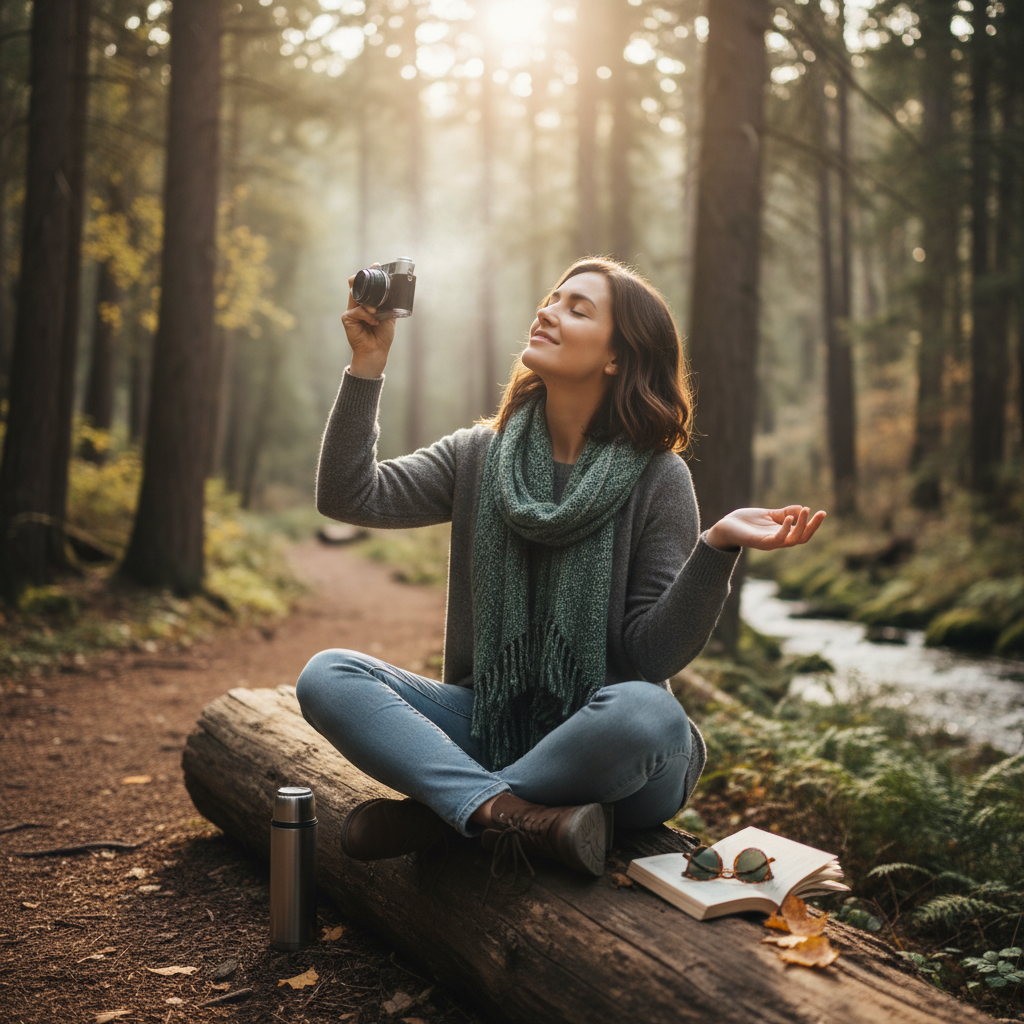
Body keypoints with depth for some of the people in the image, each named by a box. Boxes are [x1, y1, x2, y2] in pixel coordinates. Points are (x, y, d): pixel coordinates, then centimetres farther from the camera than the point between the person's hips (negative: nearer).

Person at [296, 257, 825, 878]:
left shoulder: (657, 478, -6)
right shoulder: (481, 455, 6)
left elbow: (652, 654, -12)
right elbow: (349, 497, -5)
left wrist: (717, 547, -27)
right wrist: (369, 363, -8)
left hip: (605, 752, -3)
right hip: (492, 728, 3)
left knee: (646, 714, -37)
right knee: (327, 676, -16)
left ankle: (436, 810, -19)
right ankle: (514, 817, -30)